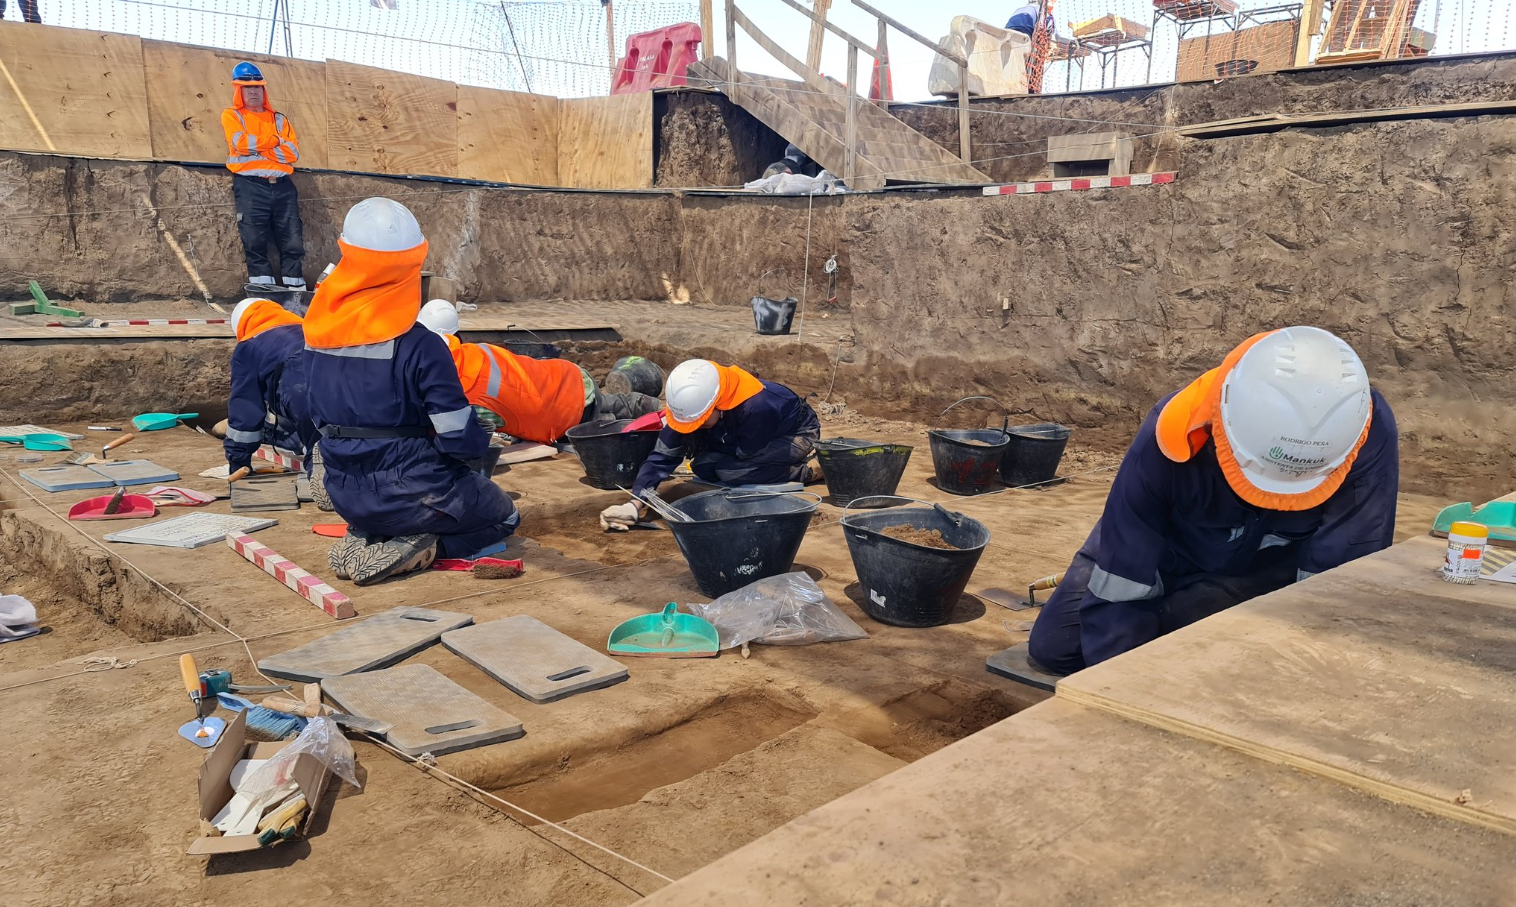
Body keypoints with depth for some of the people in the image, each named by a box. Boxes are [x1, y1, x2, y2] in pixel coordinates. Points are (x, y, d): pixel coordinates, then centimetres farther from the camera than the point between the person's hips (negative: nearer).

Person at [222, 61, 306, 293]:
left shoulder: (279, 119, 19)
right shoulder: (231, 116, 11)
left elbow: (293, 152, 3)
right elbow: (240, 142, -9)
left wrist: (256, 148, -5)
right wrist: (274, 141, 0)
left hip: (282, 186, 3)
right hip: (250, 186, -2)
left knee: (293, 242, -3)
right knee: (255, 243, -5)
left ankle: (296, 291, 0)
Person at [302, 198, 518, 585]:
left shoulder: (317, 338, -4)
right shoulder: (420, 346, -23)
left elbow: (320, 418, 9)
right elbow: (460, 440, -19)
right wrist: (482, 439, 3)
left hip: (346, 496, 6)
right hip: (413, 493, -6)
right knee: (504, 514, 22)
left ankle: (364, 538, 7)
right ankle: (416, 549, -4)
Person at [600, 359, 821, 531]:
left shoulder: (756, 406, -42)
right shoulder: (691, 407, -23)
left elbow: (743, 452, -27)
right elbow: (662, 456, -22)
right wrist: (635, 504, -33)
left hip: (798, 433, -7)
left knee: (729, 470, -29)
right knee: (703, 466, -14)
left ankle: (804, 474, -10)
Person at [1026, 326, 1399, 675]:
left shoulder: (1368, 438, -38)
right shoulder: (1171, 439, -38)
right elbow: (1119, 590, -30)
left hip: (1270, 571, 0)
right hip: (1162, 549, 1)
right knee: (1053, 647, -2)